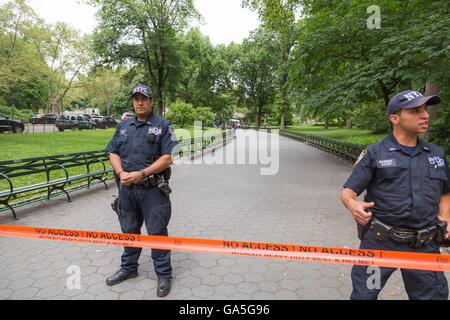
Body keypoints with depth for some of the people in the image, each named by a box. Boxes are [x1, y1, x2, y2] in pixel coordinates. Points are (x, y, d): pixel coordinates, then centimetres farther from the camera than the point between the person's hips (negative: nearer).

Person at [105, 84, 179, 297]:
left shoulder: (163, 126, -3)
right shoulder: (123, 126, 13)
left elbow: (167, 158, -11)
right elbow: (113, 153, 11)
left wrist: (141, 174, -18)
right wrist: (121, 173, -8)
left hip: (152, 189, -5)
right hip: (127, 188, 5)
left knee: (157, 232, 3)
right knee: (129, 230, 18)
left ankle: (164, 275, 19)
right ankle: (129, 268, 37)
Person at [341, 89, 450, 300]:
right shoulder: (374, 154, -4)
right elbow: (348, 192, -8)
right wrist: (353, 205, -31)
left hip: (425, 247, 4)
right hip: (380, 243, -3)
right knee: (363, 295, 7)